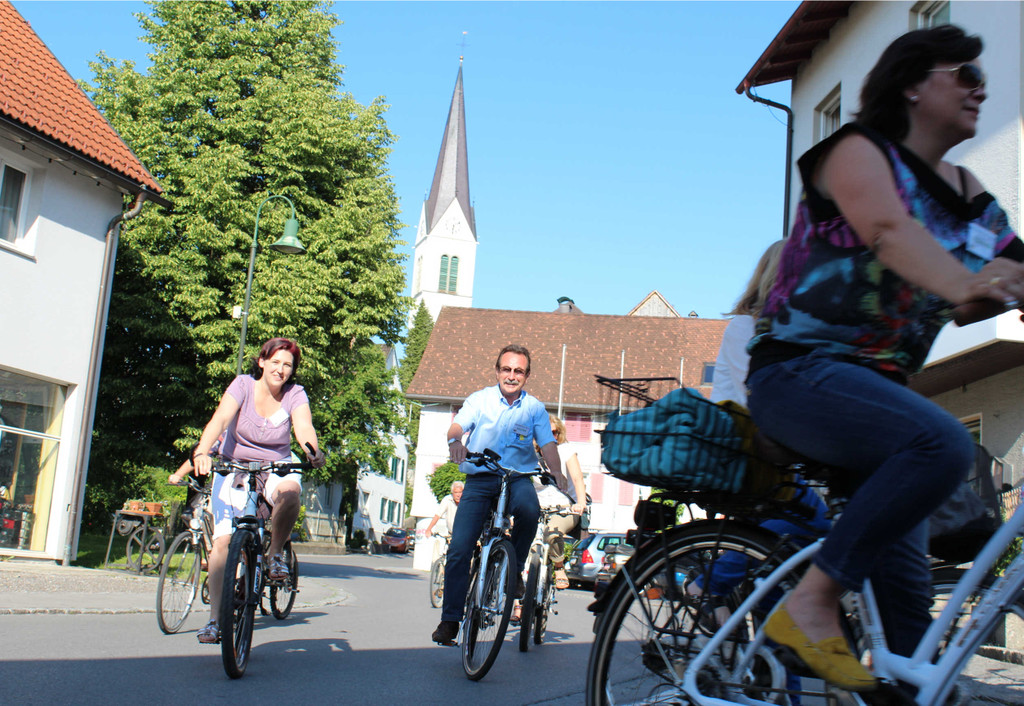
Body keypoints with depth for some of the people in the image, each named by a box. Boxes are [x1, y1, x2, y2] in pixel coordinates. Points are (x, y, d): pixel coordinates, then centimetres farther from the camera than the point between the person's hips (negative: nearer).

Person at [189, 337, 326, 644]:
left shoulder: (295, 394, -7)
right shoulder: (243, 385, -10)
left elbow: (303, 426, -24)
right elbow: (220, 419, -24)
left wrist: (312, 451, -47)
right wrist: (202, 451, -43)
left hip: (276, 470, 0)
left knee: (288, 493, -36)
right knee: (223, 539, -15)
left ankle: (275, 552, -9)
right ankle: (214, 618, -8)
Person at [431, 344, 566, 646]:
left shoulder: (535, 408, 9)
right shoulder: (480, 399, 5)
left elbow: (548, 443, -2)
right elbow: (458, 425, -10)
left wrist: (556, 473, -22)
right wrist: (455, 440, -35)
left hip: (518, 477, 0)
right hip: (479, 479, 0)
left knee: (529, 508, -35)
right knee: (459, 549, -11)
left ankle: (514, 568, -8)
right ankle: (449, 620, 1)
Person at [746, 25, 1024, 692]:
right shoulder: (858, 151, -4)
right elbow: (890, 230, -26)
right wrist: (963, 282, -45)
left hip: (877, 384, 7)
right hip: (800, 371, -7)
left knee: (905, 586, 0)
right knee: (942, 442, -32)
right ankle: (812, 601, -24)